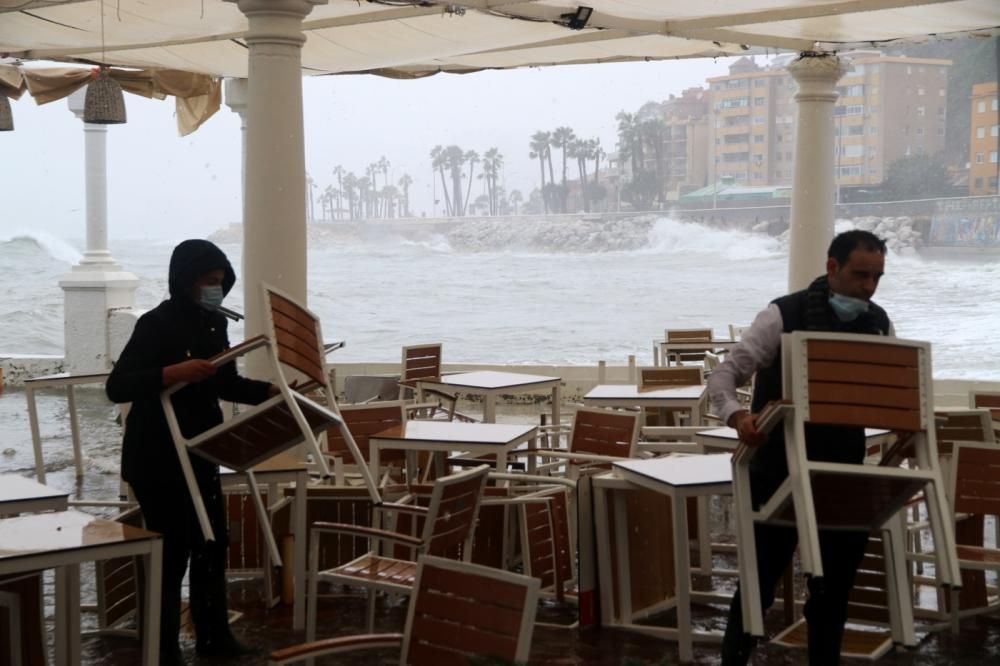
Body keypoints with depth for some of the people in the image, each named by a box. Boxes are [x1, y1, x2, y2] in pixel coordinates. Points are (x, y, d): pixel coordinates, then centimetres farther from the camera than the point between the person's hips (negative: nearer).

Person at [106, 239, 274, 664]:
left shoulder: (214, 324, 6)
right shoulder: (156, 324, -17)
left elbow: (226, 384, 17)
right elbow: (117, 387, -25)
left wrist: (272, 392, 4)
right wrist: (174, 372, -37)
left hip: (200, 453, 8)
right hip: (157, 459, -8)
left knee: (212, 543, 12)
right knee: (171, 550, -3)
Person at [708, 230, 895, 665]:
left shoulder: (879, 324, 4)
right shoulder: (785, 316, -12)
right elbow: (724, 375, -14)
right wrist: (736, 415, -34)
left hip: (843, 475, 4)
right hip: (780, 473, -4)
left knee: (835, 584, 11)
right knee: (760, 577, 5)